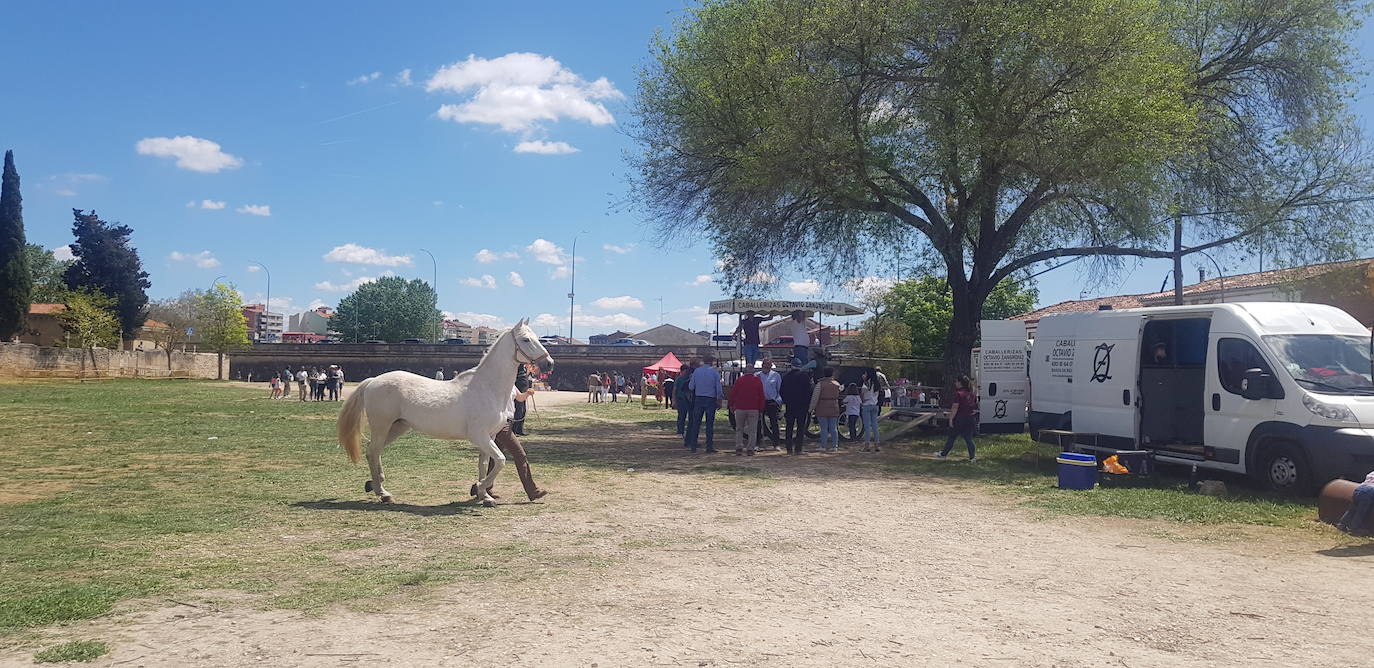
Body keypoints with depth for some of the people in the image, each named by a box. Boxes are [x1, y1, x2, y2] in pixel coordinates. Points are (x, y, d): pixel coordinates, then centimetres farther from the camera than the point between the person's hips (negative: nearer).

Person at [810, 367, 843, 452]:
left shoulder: (820, 384, -8)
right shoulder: (836, 384, 4)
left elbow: (815, 397, -11)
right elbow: (840, 389, 27)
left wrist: (812, 408, -6)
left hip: (822, 409, -3)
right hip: (834, 409, 3)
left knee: (824, 428, -1)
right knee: (833, 428, 8)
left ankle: (823, 446, -1)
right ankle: (834, 446, 8)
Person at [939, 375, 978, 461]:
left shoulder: (958, 394, -16)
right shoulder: (971, 394, 7)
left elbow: (955, 408, -18)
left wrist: (951, 419, -15)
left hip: (960, 419, -6)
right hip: (971, 419, 6)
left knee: (951, 438, 7)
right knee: (969, 438, 9)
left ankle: (944, 454, 18)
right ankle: (972, 457, 2)